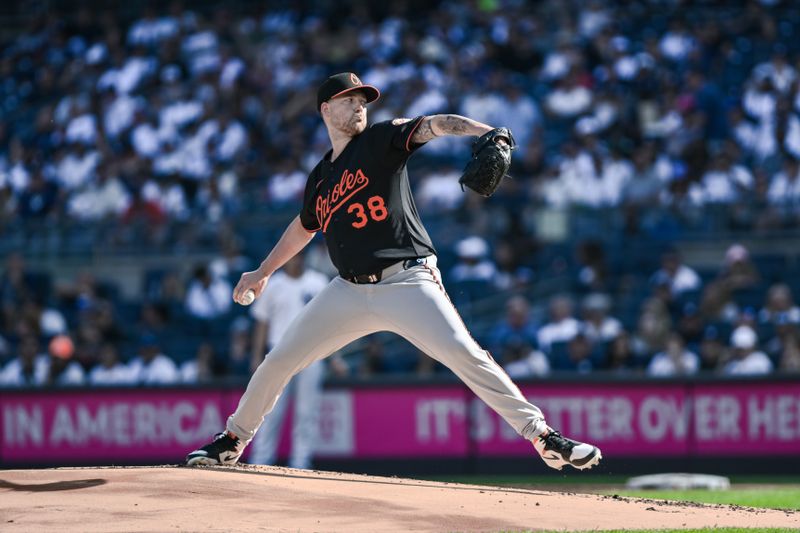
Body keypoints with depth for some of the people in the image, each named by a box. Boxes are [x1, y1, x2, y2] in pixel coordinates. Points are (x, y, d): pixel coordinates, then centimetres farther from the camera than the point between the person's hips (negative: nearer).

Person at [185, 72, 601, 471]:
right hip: (349, 291, 5)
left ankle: (542, 436, -22)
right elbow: (303, 227, 34)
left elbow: (436, 126, -17)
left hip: (407, 284, -5)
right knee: (279, 361, 5)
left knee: (463, 353, -23)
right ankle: (233, 440, 26)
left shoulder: (381, 140, 0)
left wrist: (487, 132, -36)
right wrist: (264, 272, 42)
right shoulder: (319, 179, 15)